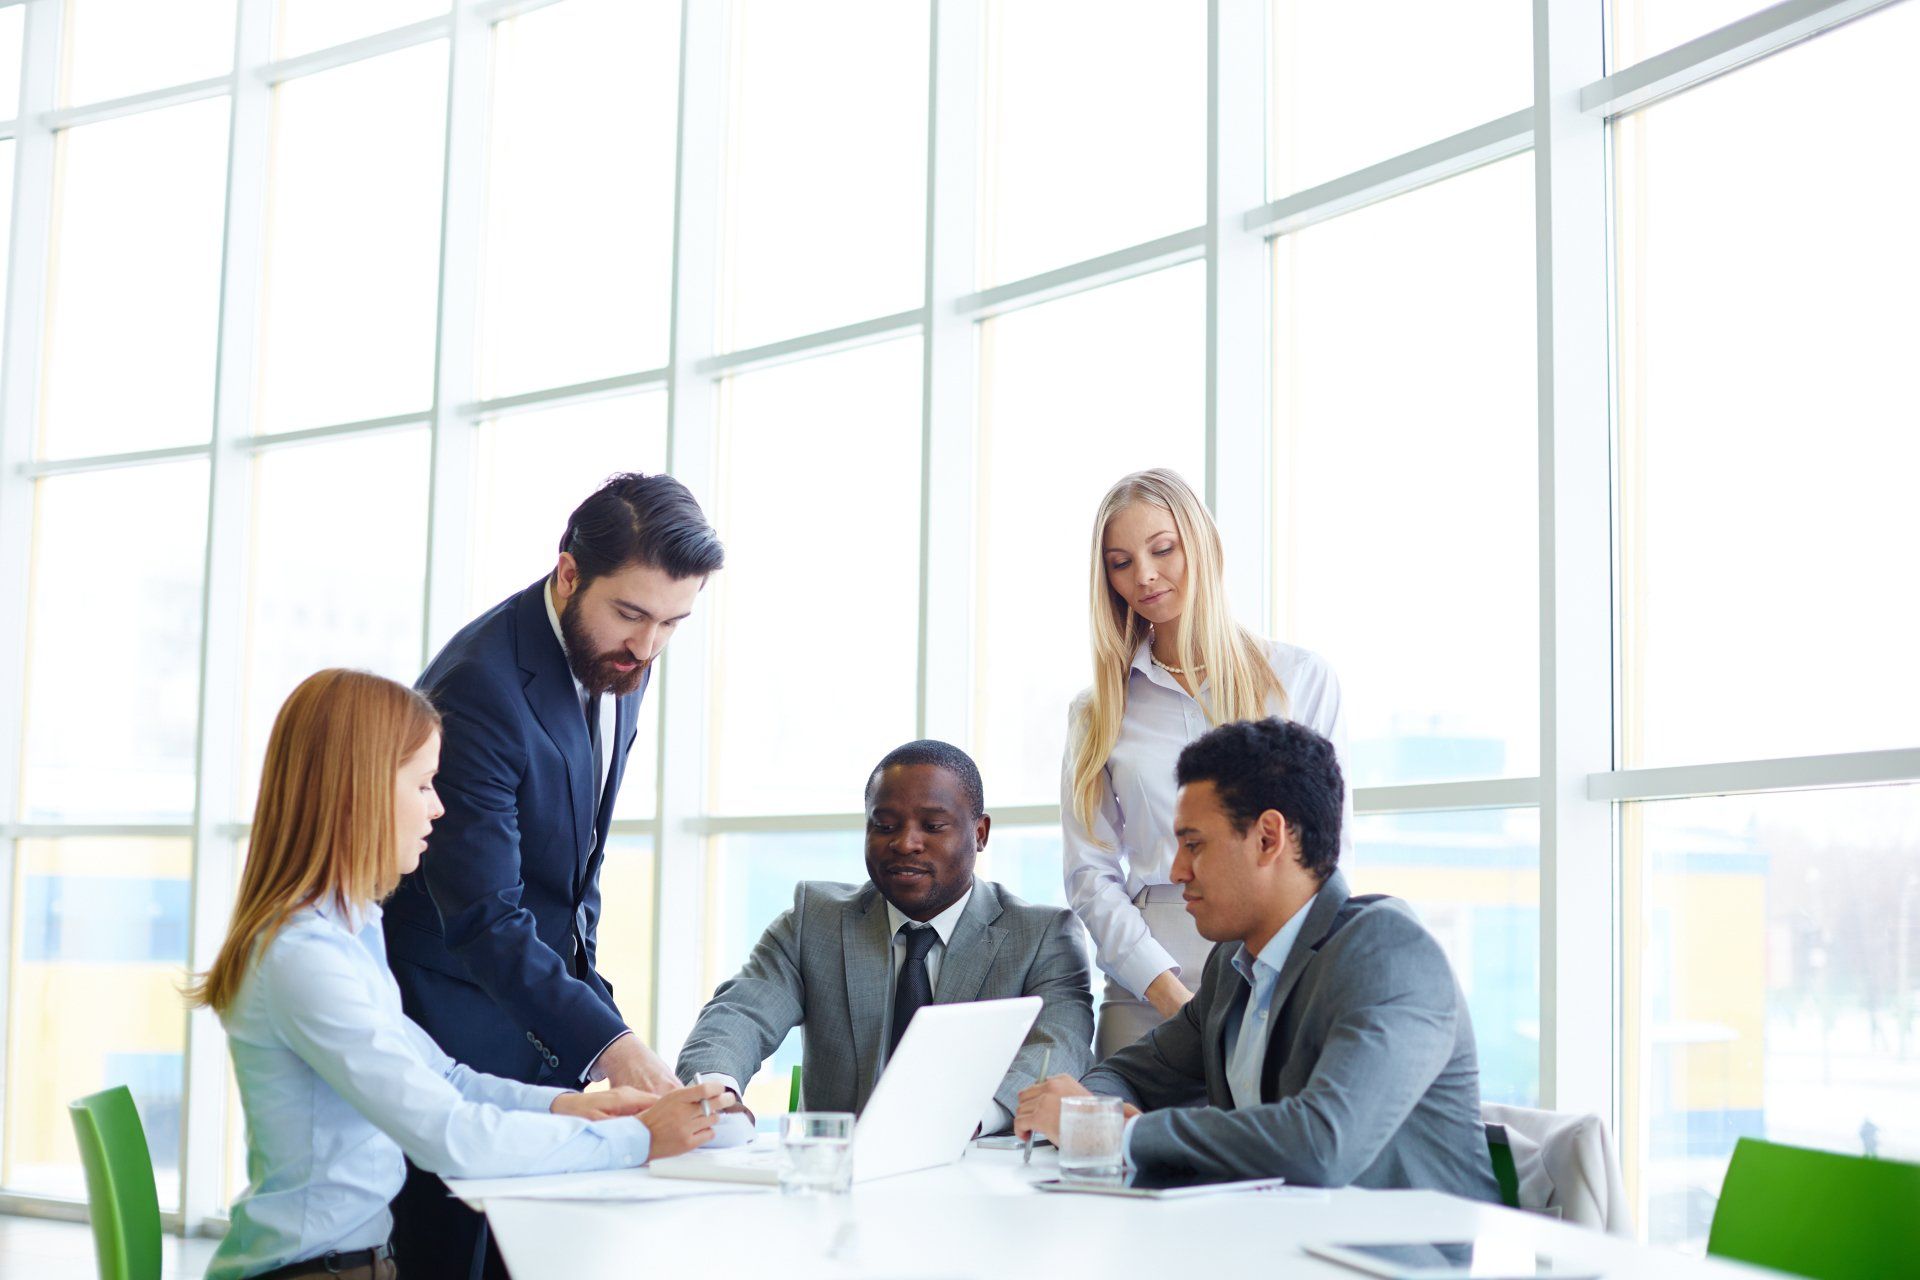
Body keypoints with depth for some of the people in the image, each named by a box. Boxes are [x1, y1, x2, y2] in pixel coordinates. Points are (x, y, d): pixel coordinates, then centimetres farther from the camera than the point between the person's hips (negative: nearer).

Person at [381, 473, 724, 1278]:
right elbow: (486, 921, -30)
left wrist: (585, 982, 9)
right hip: (458, 1016, -7)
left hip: (549, 997, 8)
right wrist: (606, 1043, -38)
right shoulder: (479, 686, -26)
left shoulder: (620, 664, 1)